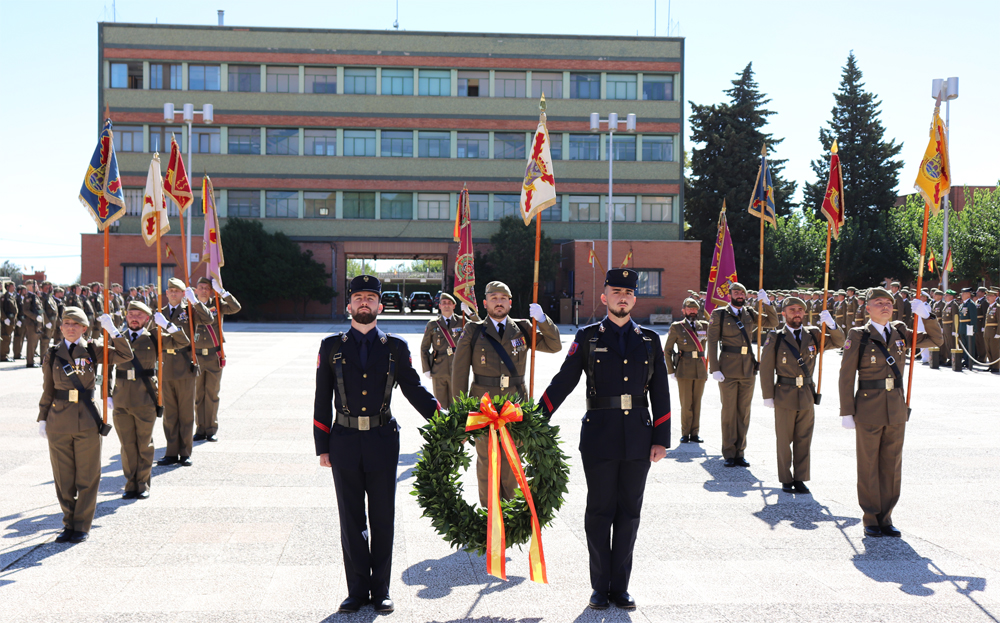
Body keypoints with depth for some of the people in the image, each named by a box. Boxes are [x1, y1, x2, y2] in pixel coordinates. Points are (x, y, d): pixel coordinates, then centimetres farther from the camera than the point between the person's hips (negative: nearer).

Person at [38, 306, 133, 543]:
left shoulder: (93, 350, 4)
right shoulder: (52, 354, 6)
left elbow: (125, 355, -3)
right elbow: (48, 390, 10)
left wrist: (112, 330, -11)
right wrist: (42, 419, 7)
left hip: (87, 421, -1)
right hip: (59, 423, 1)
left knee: (87, 477, 4)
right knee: (63, 478, 7)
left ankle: (82, 526, 14)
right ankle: (69, 524, 21)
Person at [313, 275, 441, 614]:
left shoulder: (396, 347, 5)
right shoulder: (331, 347, 5)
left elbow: (414, 390, 8)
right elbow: (322, 400, 6)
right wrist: (322, 446, 2)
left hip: (382, 442, 0)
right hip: (344, 442, 0)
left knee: (382, 519, 6)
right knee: (351, 520, 6)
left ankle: (380, 590, 17)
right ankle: (358, 589, 16)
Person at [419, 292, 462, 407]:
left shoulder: (462, 323, 7)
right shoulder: (432, 324, 8)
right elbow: (424, 348, 11)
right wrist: (426, 369, 4)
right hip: (438, 372, 0)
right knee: (440, 406, 2)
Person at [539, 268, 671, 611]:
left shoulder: (649, 340, 9)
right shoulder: (588, 337, 3)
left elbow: (660, 393, 9)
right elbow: (563, 382, 2)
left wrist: (661, 439, 3)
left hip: (638, 438, 2)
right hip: (599, 435, -2)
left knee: (629, 512, 7)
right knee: (600, 511, 4)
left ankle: (620, 587, 16)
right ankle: (600, 587, 14)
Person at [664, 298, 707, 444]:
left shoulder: (704, 326, 12)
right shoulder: (676, 327, 3)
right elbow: (667, 350, 4)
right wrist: (671, 371, -1)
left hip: (700, 370, 3)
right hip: (684, 370, -3)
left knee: (697, 403, 5)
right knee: (686, 404, -4)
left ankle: (694, 433, 11)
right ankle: (685, 434, 5)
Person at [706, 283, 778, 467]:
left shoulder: (750, 314, 11)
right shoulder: (719, 314, -1)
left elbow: (772, 323, 8)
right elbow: (712, 342, -5)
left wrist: (766, 303, -5)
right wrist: (715, 369, -12)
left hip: (748, 370, 4)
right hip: (728, 370, -4)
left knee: (744, 412, 7)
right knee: (729, 412, 0)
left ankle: (740, 452, 15)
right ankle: (729, 454, 7)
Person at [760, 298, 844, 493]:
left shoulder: (813, 335, 8)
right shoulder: (775, 338, -1)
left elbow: (838, 342, 7)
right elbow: (766, 368, -2)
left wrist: (830, 324, -11)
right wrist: (768, 396, -7)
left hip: (807, 395, 3)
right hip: (784, 395, -3)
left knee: (804, 440, 7)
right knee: (784, 440, 4)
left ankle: (800, 479, 16)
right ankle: (786, 480, 14)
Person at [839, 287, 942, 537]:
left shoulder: (900, 332, 8)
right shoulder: (858, 336, -5)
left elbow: (936, 340, 15)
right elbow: (846, 376, -6)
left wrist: (926, 315, -3)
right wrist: (846, 412, -9)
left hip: (896, 408, 4)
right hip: (868, 408, -4)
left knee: (892, 465, 9)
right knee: (868, 465, 3)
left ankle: (886, 517, 19)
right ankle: (871, 519, 13)